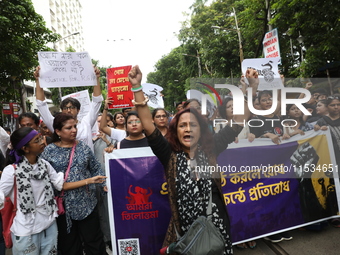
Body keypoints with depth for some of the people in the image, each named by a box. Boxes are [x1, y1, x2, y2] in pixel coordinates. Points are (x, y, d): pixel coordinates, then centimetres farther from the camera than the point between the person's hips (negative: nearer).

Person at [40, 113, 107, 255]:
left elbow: (96, 169, 8)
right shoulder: (49, 151, -4)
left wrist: (105, 184, -4)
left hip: (87, 202, 1)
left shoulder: (83, 147, 2)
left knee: (94, 241, 11)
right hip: (64, 205, -1)